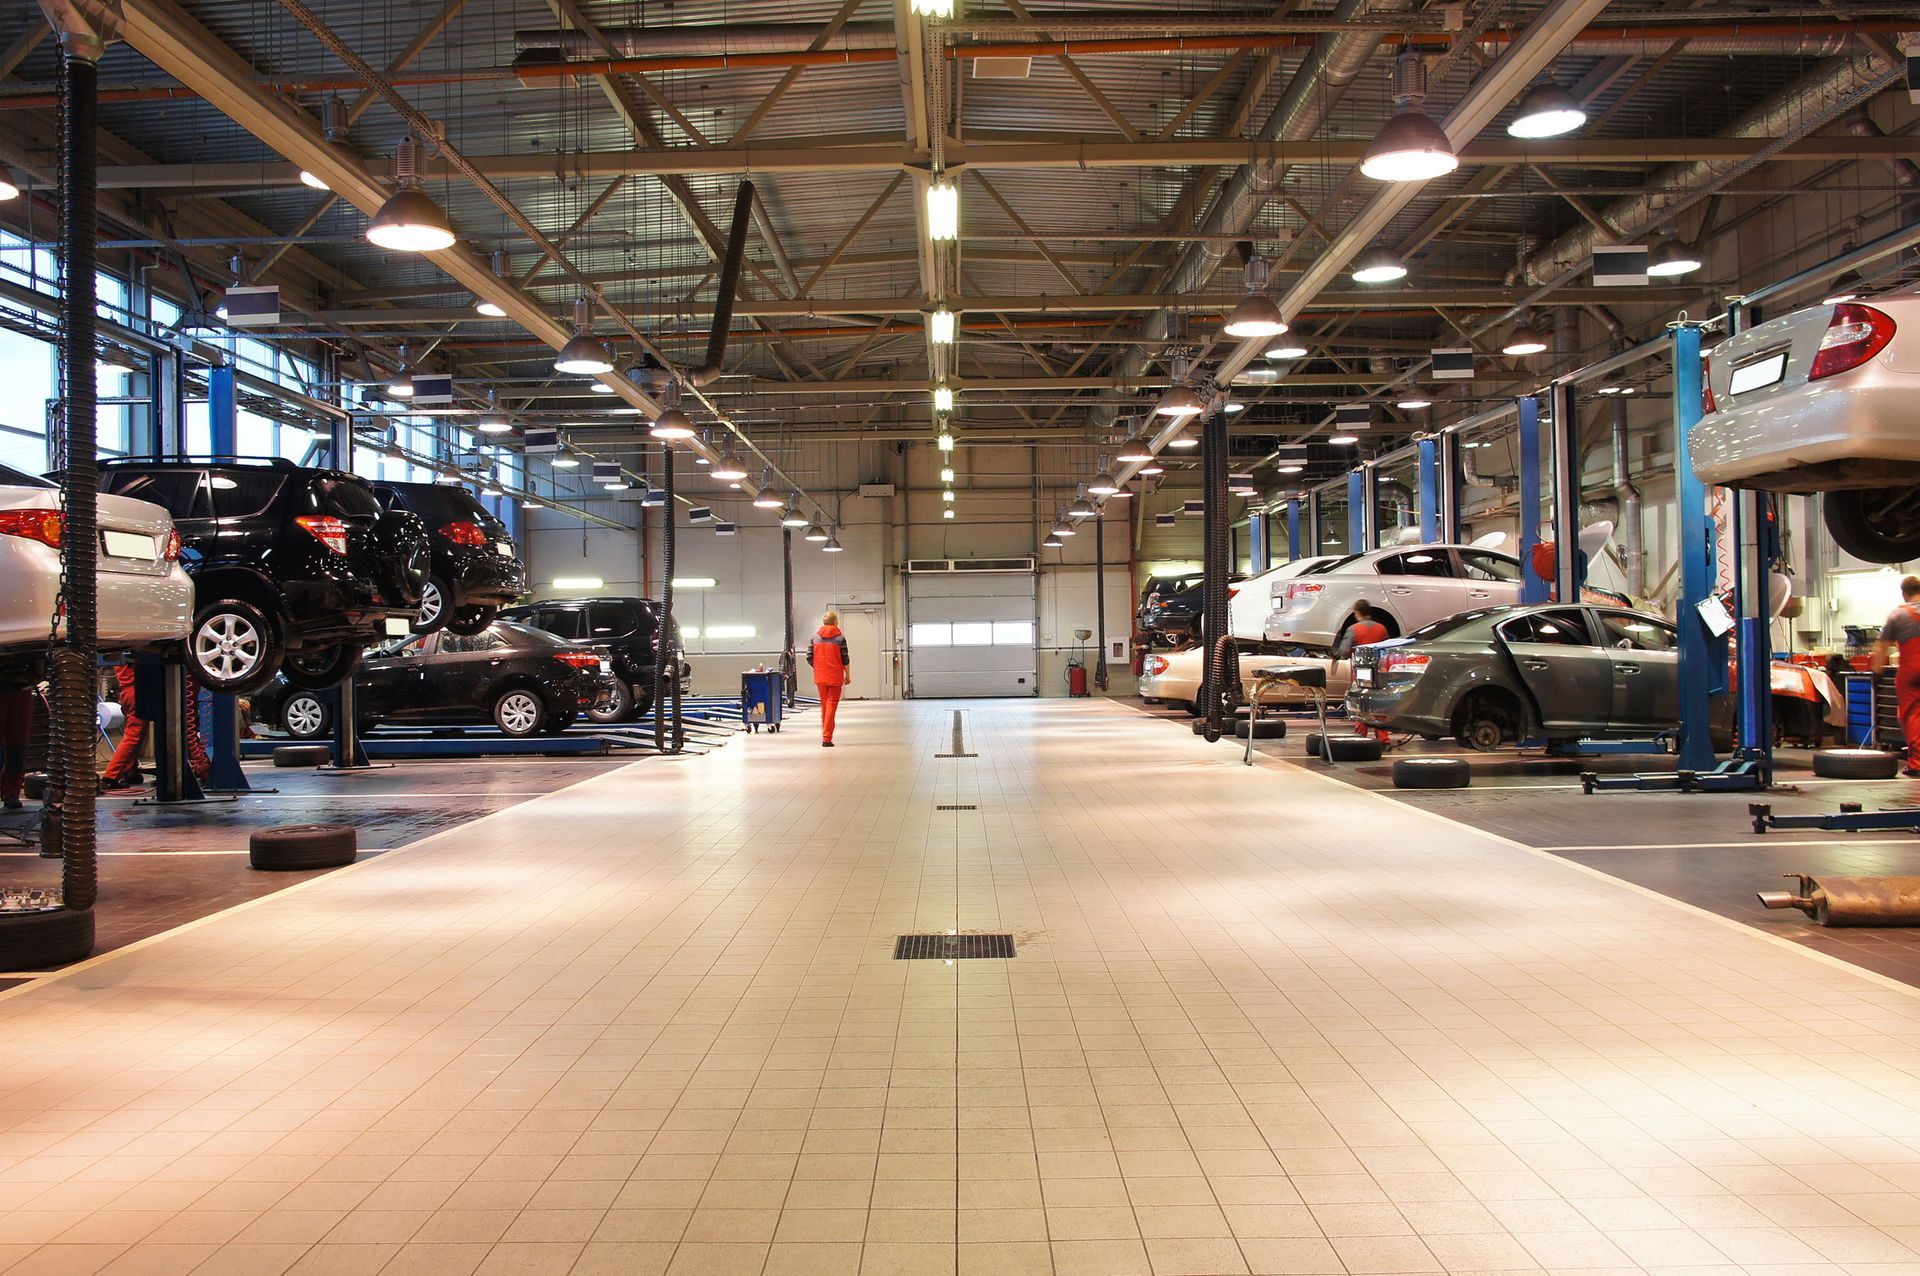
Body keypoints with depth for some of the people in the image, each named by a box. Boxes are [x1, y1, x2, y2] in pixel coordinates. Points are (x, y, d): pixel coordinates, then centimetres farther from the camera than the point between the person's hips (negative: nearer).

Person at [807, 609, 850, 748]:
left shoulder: (815, 637, 2)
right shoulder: (840, 638, -7)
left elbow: (809, 657, 2)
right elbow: (845, 659, -7)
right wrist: (847, 675, 4)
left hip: (820, 678, 4)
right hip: (835, 677, -3)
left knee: (824, 705, 17)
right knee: (831, 706, -1)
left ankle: (825, 733, 23)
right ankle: (827, 738, -6)